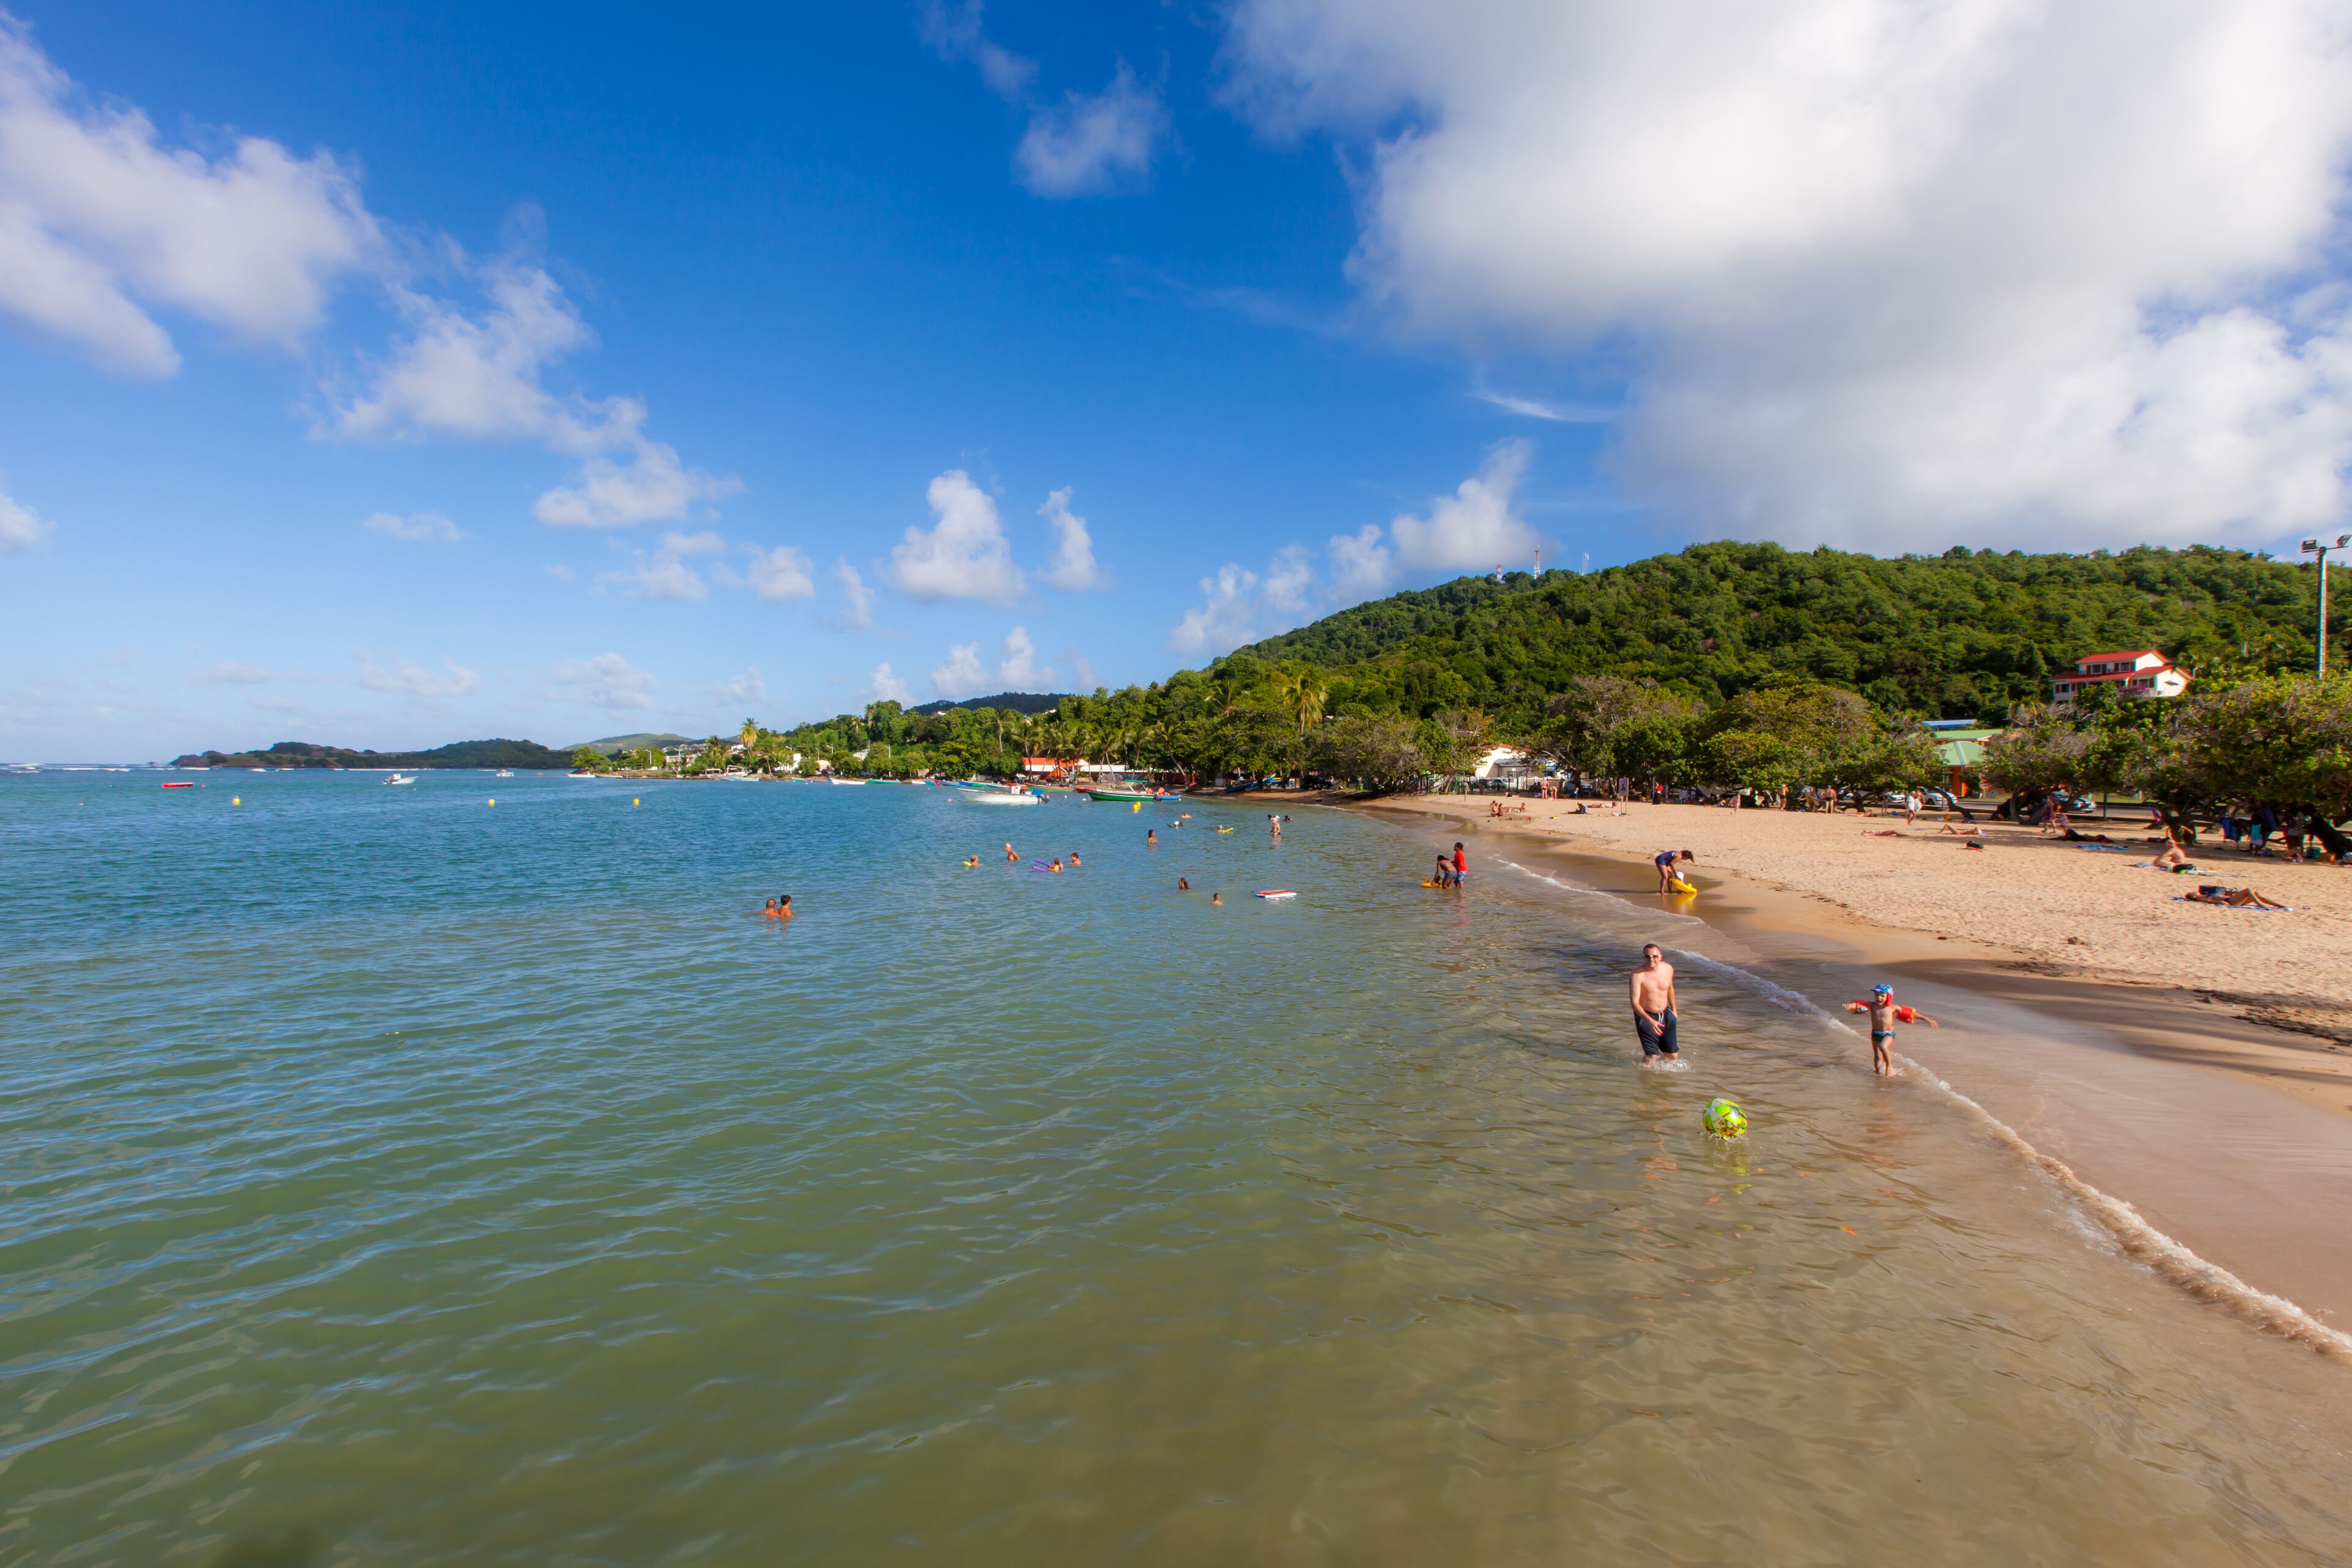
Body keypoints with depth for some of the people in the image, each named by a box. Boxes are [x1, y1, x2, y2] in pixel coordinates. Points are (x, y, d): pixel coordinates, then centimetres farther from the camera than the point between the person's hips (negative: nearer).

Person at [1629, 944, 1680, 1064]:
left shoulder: (1668, 969, -6)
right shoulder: (1637, 975, -23)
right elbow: (1635, 1003, -26)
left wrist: (1674, 1009, 24)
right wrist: (1650, 1021, -37)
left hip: (1666, 1014, 5)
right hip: (1645, 1016, -5)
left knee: (1673, 1057, 10)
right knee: (1651, 1056, -6)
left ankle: (1659, 1059, 40)